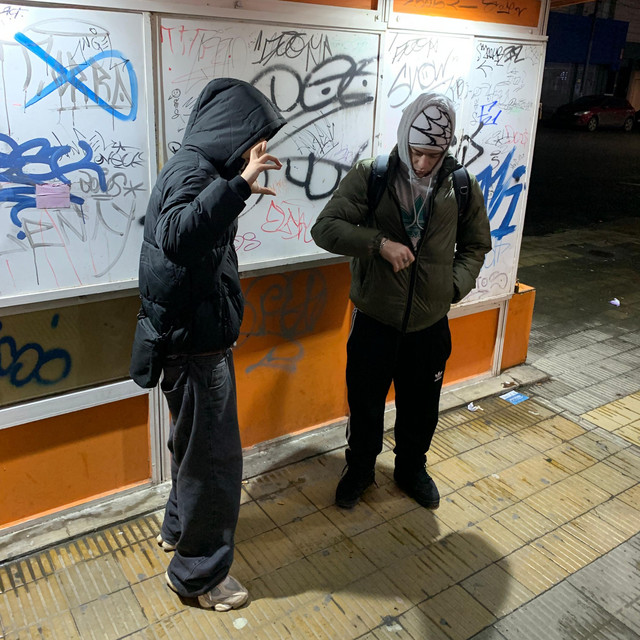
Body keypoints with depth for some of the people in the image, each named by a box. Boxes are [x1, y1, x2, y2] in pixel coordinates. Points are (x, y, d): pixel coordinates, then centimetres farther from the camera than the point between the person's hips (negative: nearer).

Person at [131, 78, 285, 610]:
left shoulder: (195, 168, 11)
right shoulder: (191, 171, -21)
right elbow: (178, 237, -43)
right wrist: (237, 184, -47)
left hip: (196, 335, 11)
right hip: (196, 346, -11)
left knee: (195, 443, 26)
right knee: (215, 459, 3)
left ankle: (179, 527, 47)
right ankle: (197, 574, 22)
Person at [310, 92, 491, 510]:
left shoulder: (462, 187, -4)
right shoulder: (369, 176, -10)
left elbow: (476, 246, 10)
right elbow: (325, 228, -15)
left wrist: (456, 285, -5)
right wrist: (378, 242, -27)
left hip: (430, 325, 2)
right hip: (374, 321, -1)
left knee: (421, 408, 18)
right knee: (365, 403, 14)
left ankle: (412, 469, 45)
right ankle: (360, 469, 41)